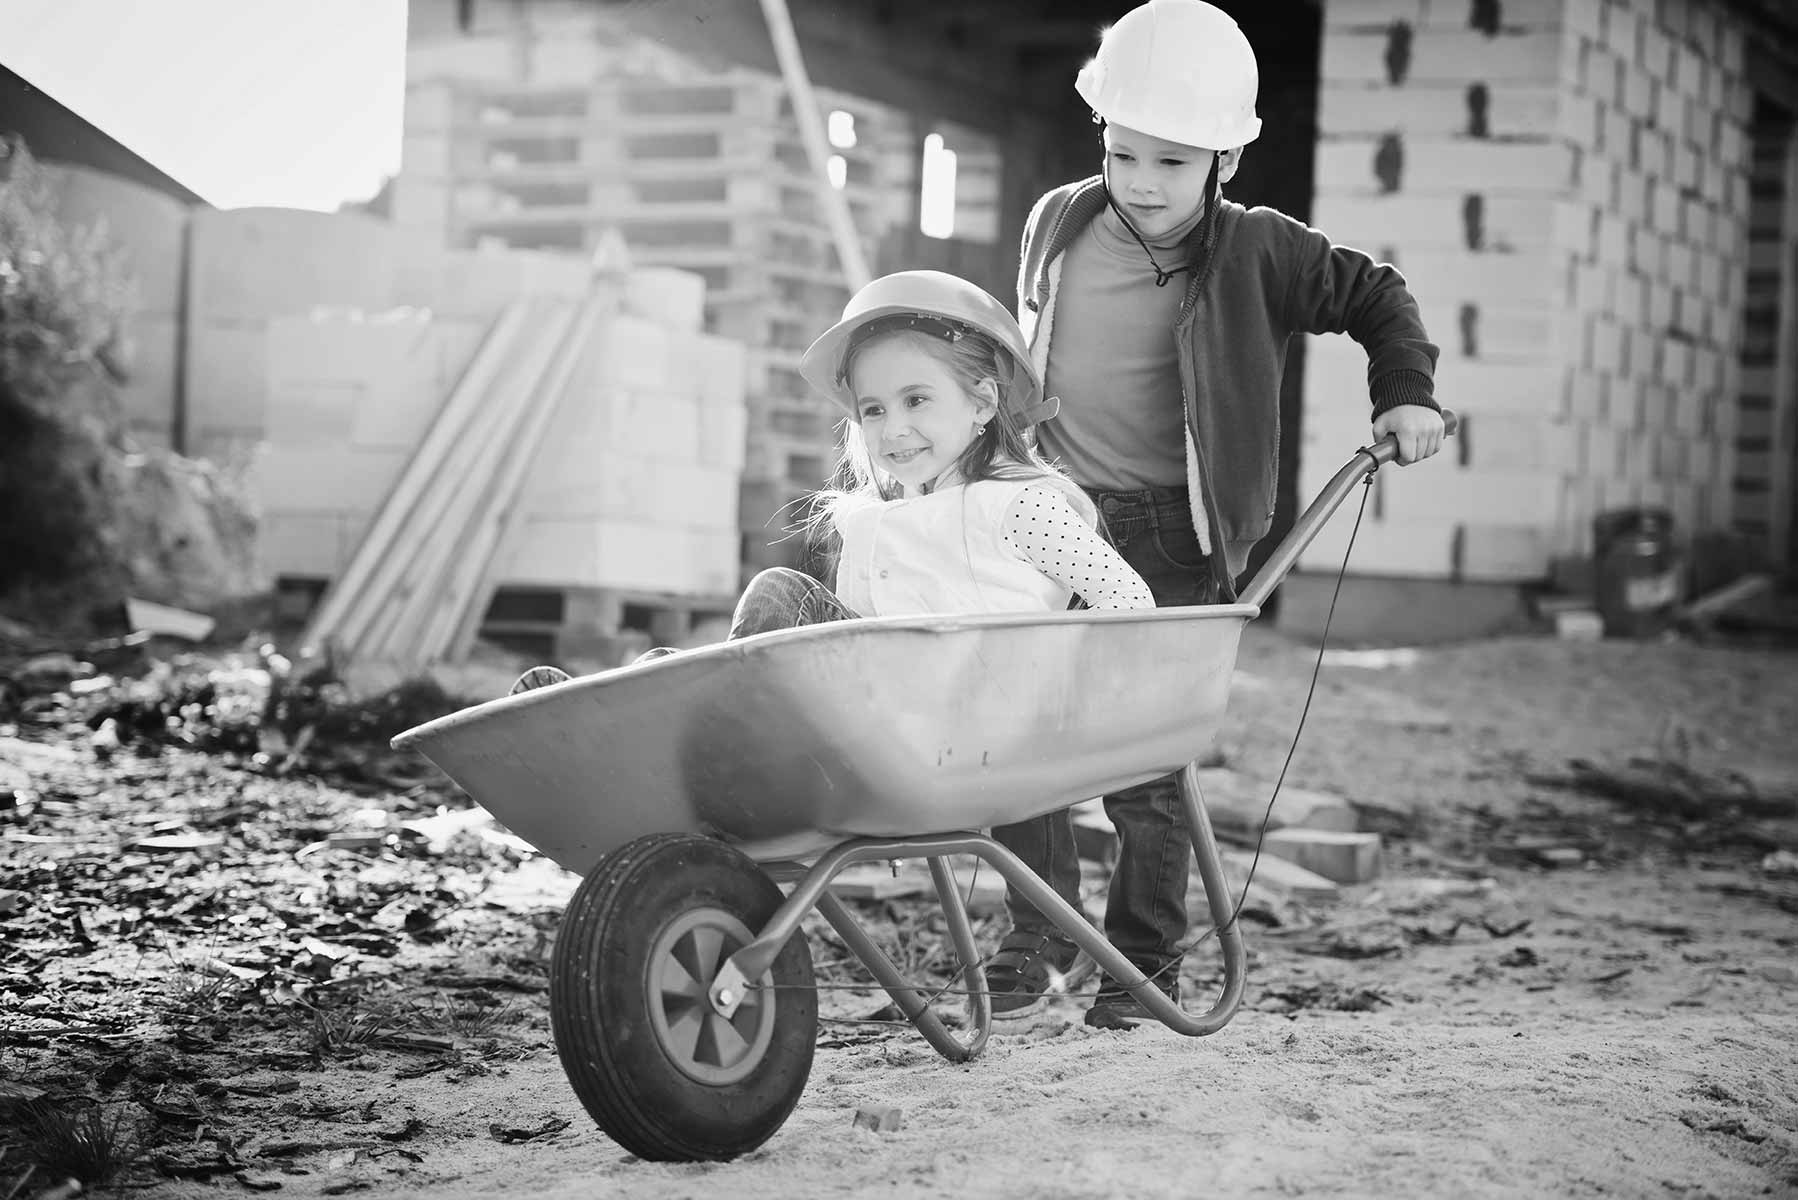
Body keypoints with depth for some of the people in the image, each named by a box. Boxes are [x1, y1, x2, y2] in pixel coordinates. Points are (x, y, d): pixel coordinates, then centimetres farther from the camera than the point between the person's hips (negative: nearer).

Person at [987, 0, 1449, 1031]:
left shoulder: (1254, 253, -5)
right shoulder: (1058, 225, 5)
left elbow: (1376, 296, 8)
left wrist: (1407, 389, -6)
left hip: (1171, 535, -3)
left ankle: (1147, 956, 13)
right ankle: (1036, 940, 14)